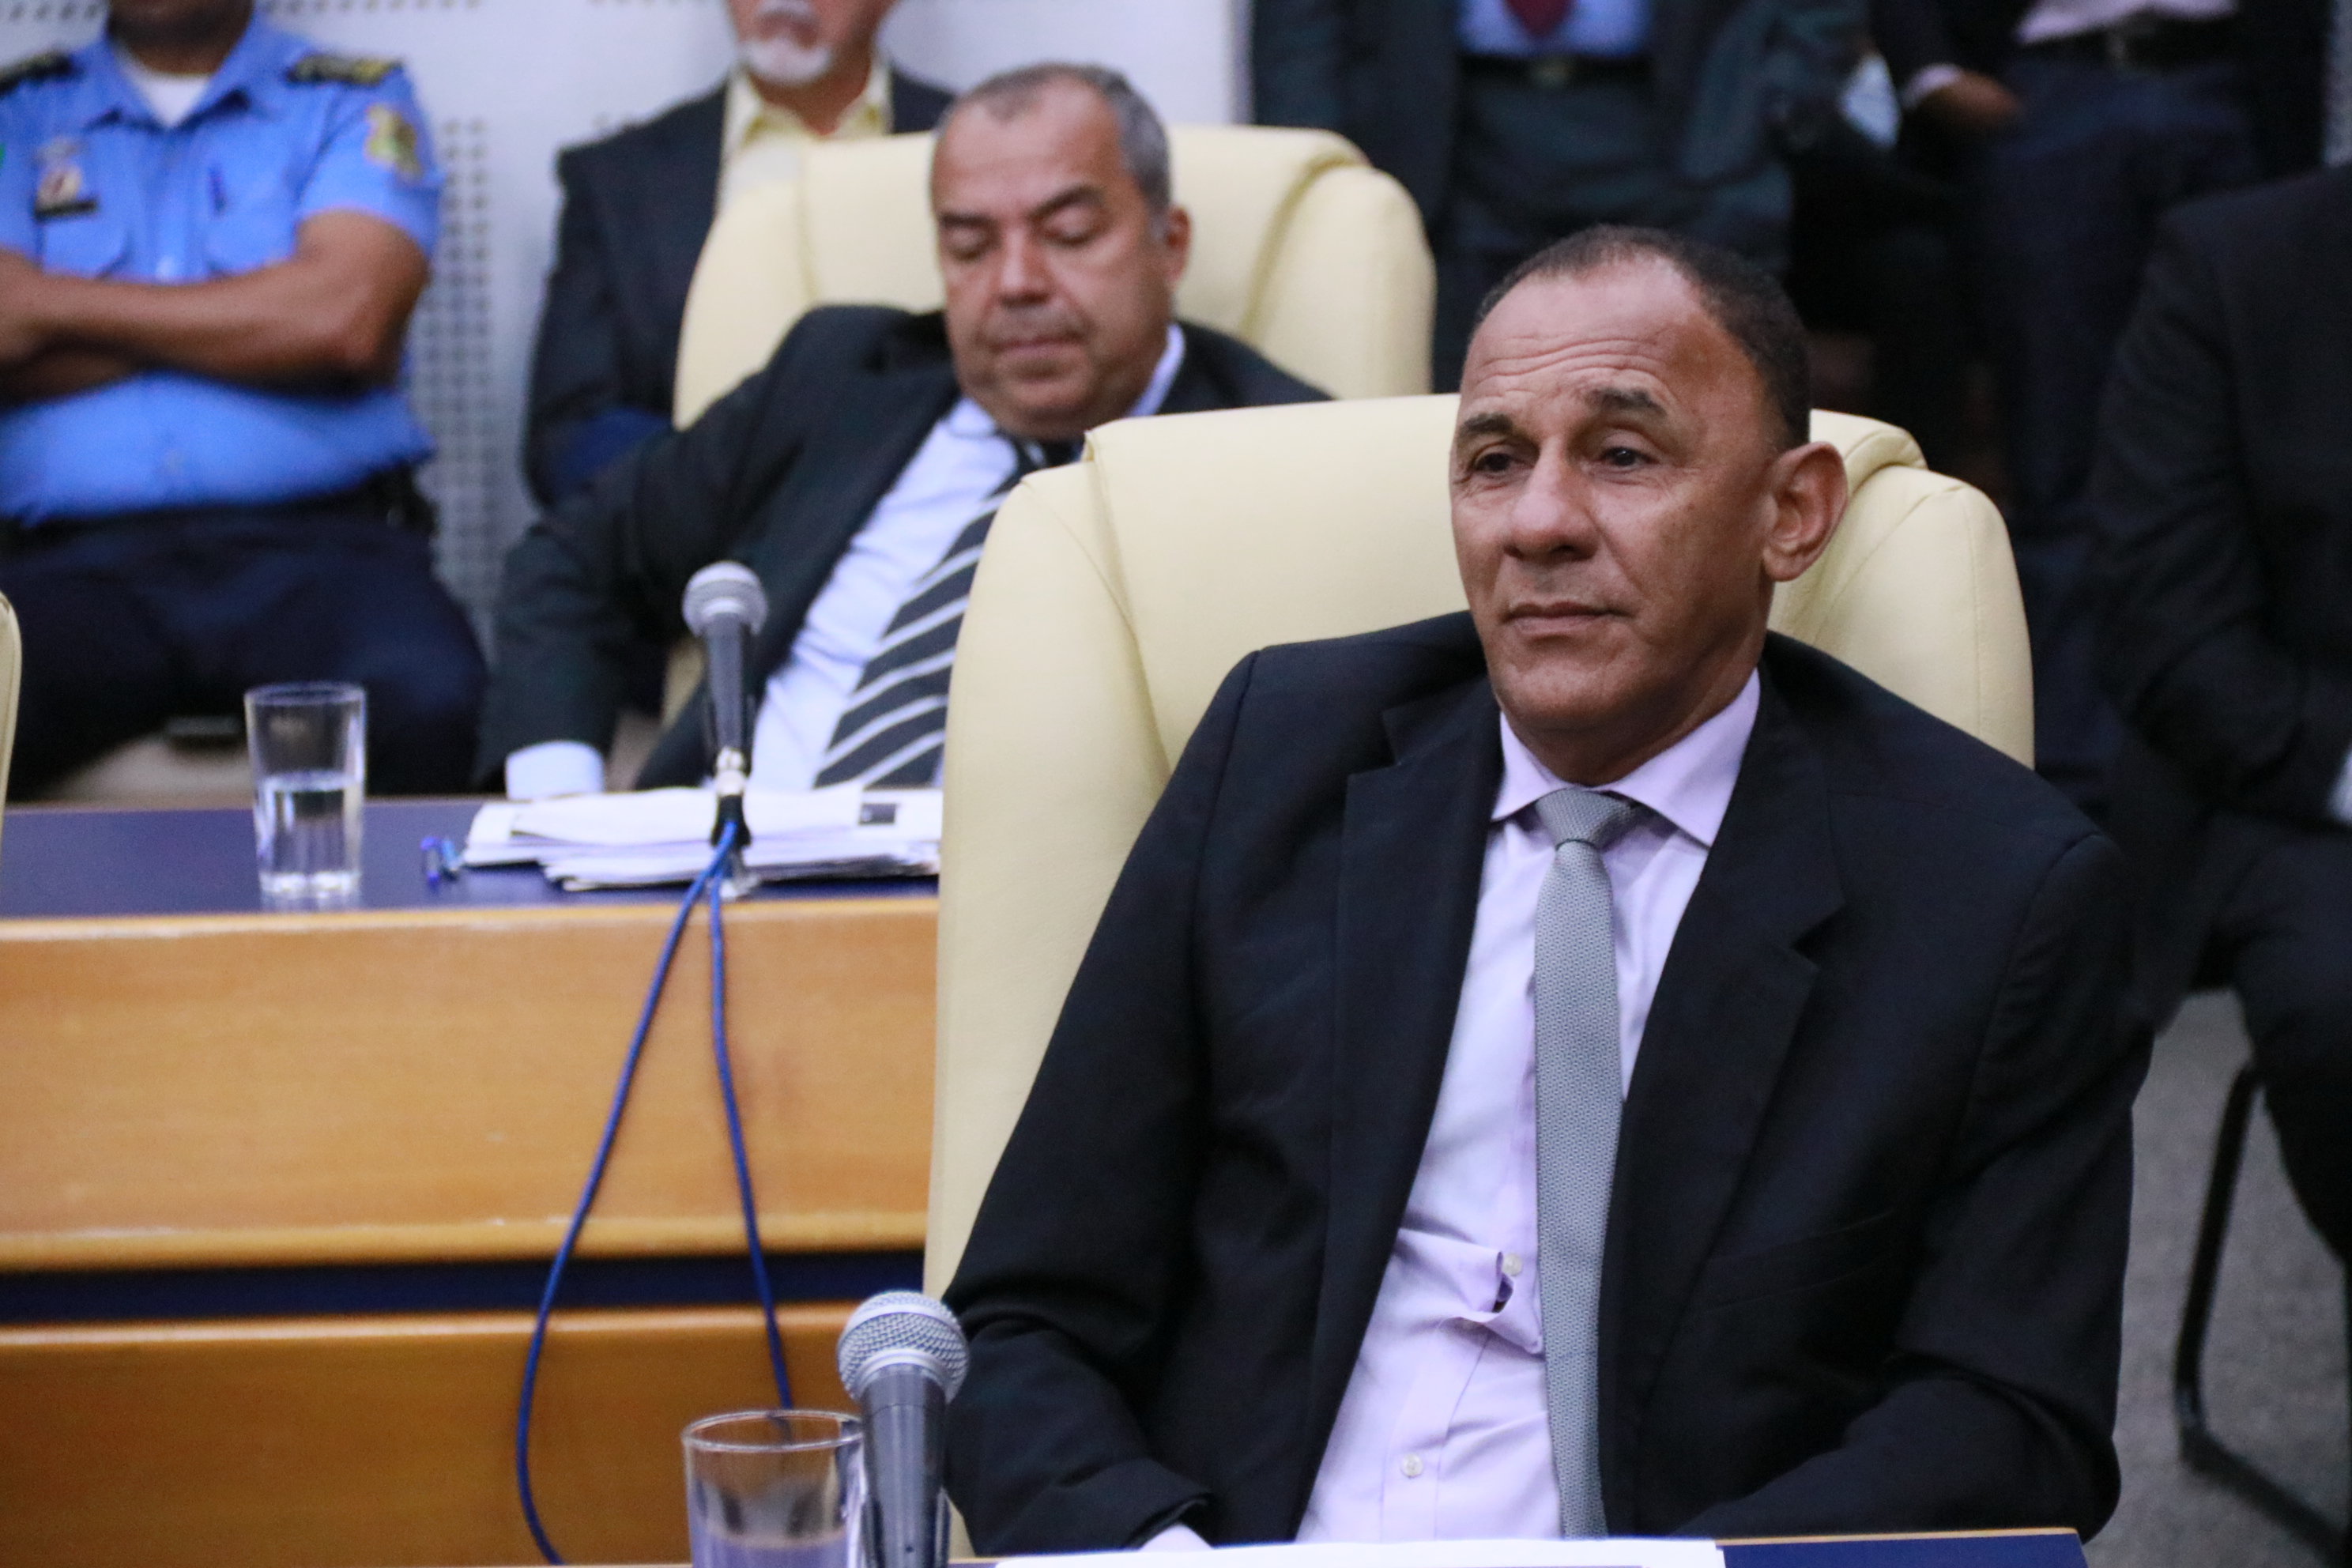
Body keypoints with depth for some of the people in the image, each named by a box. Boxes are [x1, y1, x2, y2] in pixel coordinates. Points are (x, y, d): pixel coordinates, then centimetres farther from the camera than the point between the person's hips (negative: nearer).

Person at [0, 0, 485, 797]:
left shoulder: (353, 103, 15)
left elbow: (345, 313, -5)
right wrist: (257, 321, 2)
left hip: (316, 545, -1)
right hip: (81, 561, 1)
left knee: (425, 697, -33)